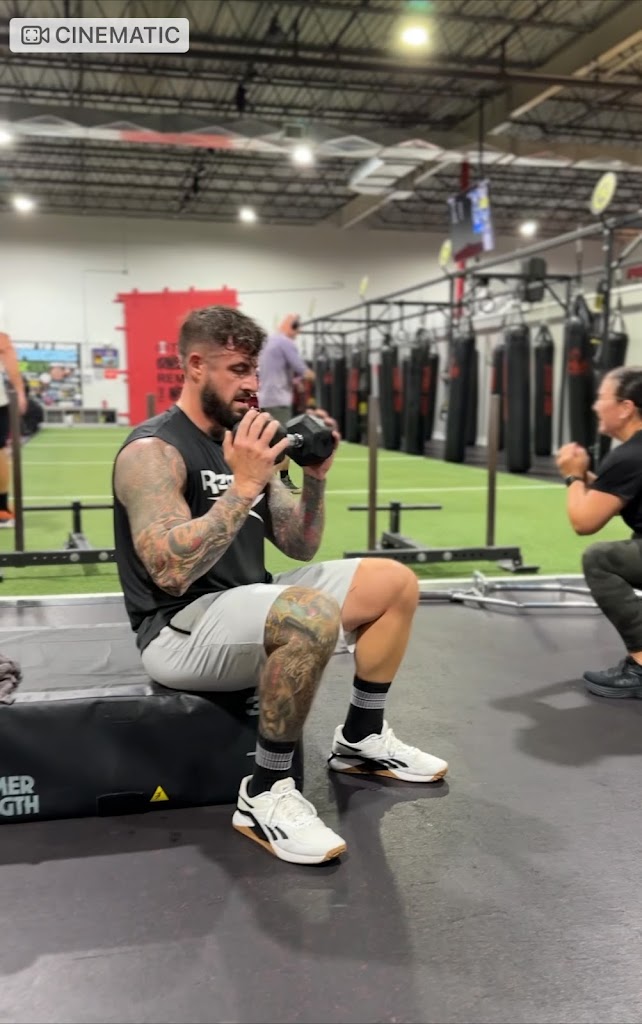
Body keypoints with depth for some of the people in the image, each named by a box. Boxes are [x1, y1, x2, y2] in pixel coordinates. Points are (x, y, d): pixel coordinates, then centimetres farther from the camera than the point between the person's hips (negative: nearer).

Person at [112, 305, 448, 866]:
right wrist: (244, 486, -30)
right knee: (314, 616, -38)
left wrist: (316, 477, -6)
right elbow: (171, 572, -29)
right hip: (182, 630, -9)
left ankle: (361, 738, 18)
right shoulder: (153, 451, -16)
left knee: (396, 583, 5)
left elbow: (301, 548, 10)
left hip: (248, 606, 9)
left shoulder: (242, 441, 10)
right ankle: (265, 795, -17)